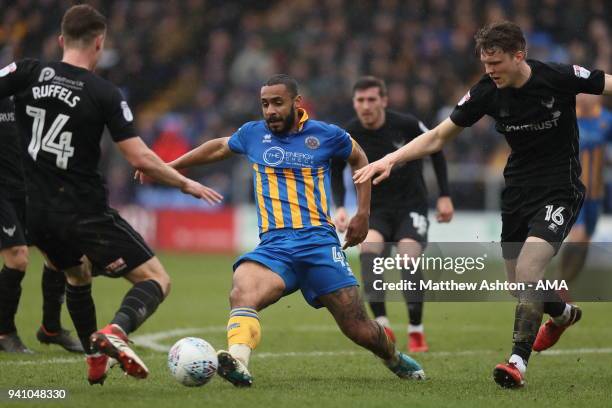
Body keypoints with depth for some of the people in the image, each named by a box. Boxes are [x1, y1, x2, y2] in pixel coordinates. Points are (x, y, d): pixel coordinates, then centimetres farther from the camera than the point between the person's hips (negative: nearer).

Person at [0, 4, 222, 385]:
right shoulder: (105, 93, -9)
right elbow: (140, 158, -12)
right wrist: (185, 183, 1)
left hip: (37, 214, 5)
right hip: (86, 212, -5)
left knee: (78, 276, 33)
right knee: (157, 280, 2)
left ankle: (96, 362, 32)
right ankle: (116, 331, -25)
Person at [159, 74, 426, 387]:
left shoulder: (326, 135, 6)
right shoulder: (253, 134, 12)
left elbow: (359, 160, 24)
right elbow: (218, 147, 32)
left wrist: (363, 214, 17)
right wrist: (170, 166, 38)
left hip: (319, 241, -1)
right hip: (274, 245, 1)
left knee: (359, 329, -3)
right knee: (242, 291, -35)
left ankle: (395, 359, 29)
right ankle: (237, 362, -54)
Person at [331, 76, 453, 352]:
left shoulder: (406, 125, -14)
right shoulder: (349, 136, -9)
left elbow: (436, 149, 4)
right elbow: (335, 171, 10)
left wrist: (444, 196, 2)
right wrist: (339, 207, -5)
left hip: (411, 205, -1)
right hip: (376, 209, 1)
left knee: (409, 256, -25)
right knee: (368, 247, -29)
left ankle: (416, 332, -10)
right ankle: (382, 325, -32)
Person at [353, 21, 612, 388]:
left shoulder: (560, 78, -19)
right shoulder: (487, 93, -8)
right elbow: (437, 137, -1)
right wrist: (391, 159, -12)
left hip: (560, 189, -5)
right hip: (518, 189, 5)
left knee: (527, 271, -23)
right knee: (519, 283, 11)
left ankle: (519, 361, -16)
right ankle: (563, 313, 45)